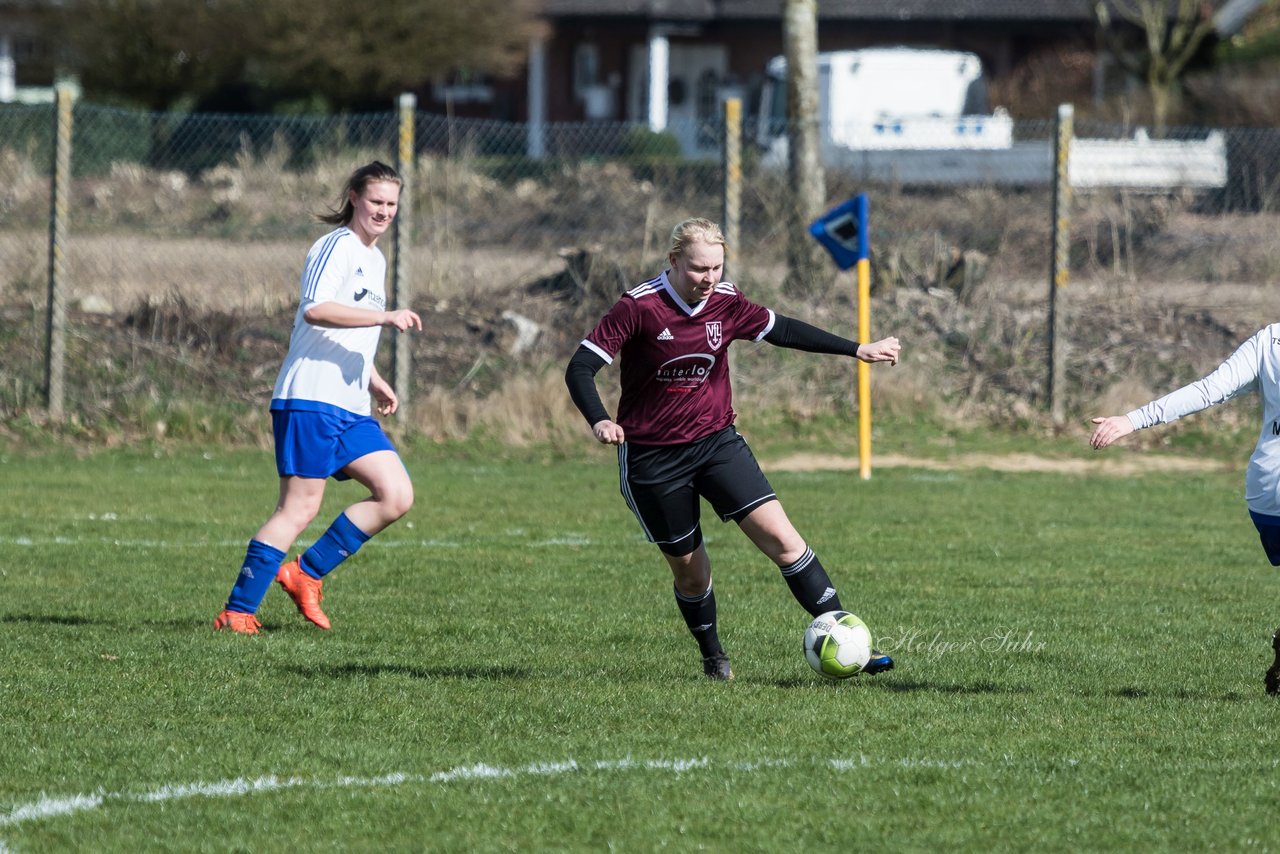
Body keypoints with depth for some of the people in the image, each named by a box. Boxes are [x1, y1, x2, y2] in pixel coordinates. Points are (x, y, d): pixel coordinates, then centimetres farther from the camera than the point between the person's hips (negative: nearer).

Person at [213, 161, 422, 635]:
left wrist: (375, 381, 24)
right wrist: (385, 317, -28)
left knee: (396, 496, -1)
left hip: (351, 408, 9)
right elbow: (314, 310, -26)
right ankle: (237, 611, -8)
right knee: (299, 508, -12)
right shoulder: (337, 247, -8)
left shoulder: (374, 259, 22)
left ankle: (306, 573, 6)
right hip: (310, 400, -9)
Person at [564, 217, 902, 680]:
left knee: (780, 535, -12)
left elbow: (783, 330, 12)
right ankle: (713, 658, 32)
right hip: (652, 458, -3)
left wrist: (858, 350, 13)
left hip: (717, 441, 3)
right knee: (689, 569, 6)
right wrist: (600, 421, -35)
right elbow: (580, 368, -16)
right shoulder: (638, 308, -15)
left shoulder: (726, 304, -1)